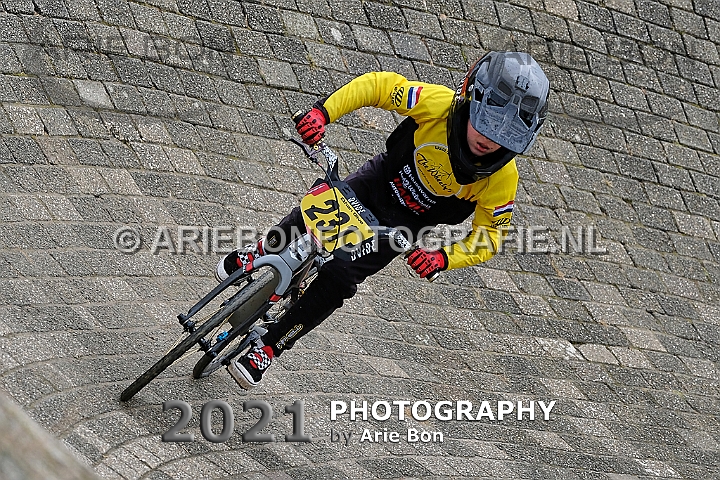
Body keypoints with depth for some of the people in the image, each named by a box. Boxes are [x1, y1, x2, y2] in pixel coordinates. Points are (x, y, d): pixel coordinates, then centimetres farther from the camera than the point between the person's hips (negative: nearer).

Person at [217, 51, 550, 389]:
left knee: (336, 280, -11)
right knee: (308, 219, -8)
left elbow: (489, 237, -18)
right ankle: (258, 255, 30)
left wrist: (443, 258, -36)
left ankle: (268, 348, 7)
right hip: (379, 180, 2)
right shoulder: (440, 103, -31)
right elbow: (377, 85, -20)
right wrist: (323, 111, -33)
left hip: (402, 226, -1)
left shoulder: (502, 178, -29)